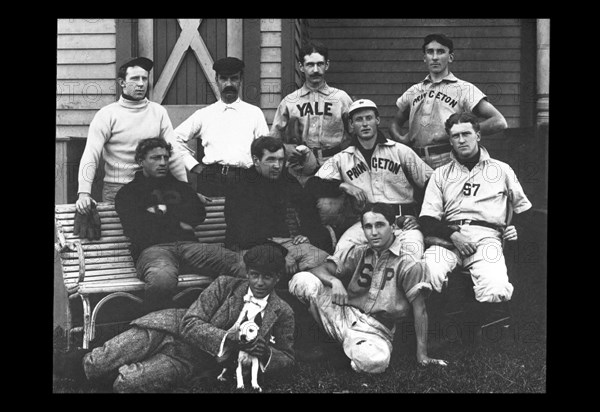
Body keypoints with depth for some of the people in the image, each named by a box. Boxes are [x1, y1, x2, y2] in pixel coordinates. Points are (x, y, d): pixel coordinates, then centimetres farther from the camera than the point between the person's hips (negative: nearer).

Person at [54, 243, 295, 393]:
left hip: (189, 363, 0)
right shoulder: (225, 286, -2)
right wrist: (229, 337, -24)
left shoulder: (282, 314, -2)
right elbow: (190, 324, -8)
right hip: (172, 329, 0)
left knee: (126, 382, -25)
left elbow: (287, 358, 7)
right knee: (93, 367, -15)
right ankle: (85, 361, 19)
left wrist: (266, 354, -17)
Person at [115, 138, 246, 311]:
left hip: (188, 245, 4)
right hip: (153, 248, -3)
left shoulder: (180, 186, 29)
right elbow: (134, 230, -1)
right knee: (162, 279, -43)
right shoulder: (128, 193, 17)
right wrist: (177, 221, 5)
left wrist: (165, 211, 4)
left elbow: (199, 214, 11)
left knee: (243, 267, -25)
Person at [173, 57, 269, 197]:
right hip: (210, 179, 1)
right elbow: (176, 138, 20)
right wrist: (193, 165, 11)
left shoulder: (254, 113, 12)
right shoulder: (203, 114, 14)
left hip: (243, 180, 0)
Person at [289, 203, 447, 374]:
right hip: (344, 313, 3)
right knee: (302, 279, -19)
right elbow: (320, 270, 7)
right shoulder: (358, 254, 11)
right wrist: (334, 281, -18)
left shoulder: (409, 265, -3)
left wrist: (422, 355, -10)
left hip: (375, 331, -3)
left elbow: (419, 310, -5)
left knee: (376, 361, -41)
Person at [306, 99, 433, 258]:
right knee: (342, 251, -27)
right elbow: (312, 185, 6)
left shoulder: (400, 151, 11)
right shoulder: (341, 159, 14)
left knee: (413, 254, -31)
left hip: (403, 220, -1)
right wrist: (343, 185, -9)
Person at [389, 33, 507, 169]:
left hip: (449, 163, -4)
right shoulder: (413, 91, 19)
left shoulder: (464, 89, 5)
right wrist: (400, 139, 6)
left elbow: (499, 122, -4)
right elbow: (395, 123, 31)